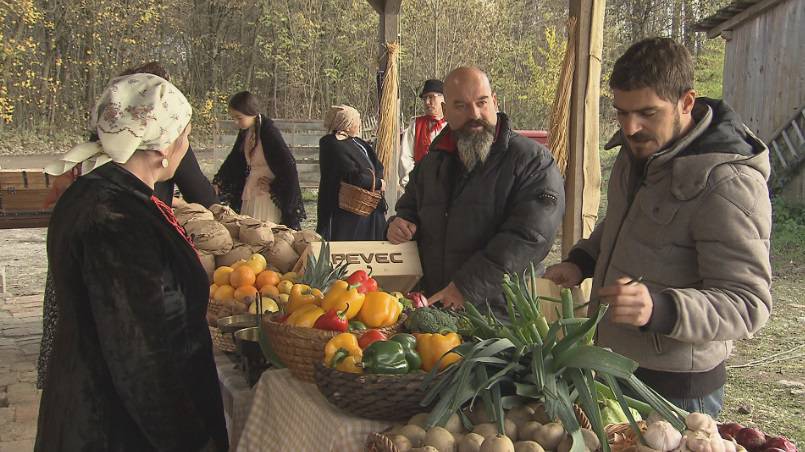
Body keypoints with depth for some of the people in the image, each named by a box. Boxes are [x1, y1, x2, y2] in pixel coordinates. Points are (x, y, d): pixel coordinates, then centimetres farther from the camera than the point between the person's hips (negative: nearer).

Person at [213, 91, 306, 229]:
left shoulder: (268, 131, -19)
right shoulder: (245, 132, 4)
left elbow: (288, 166, -21)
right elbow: (233, 159, 18)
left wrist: (273, 187, -11)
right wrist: (217, 184, 14)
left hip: (267, 196, -8)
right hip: (249, 194, 8)